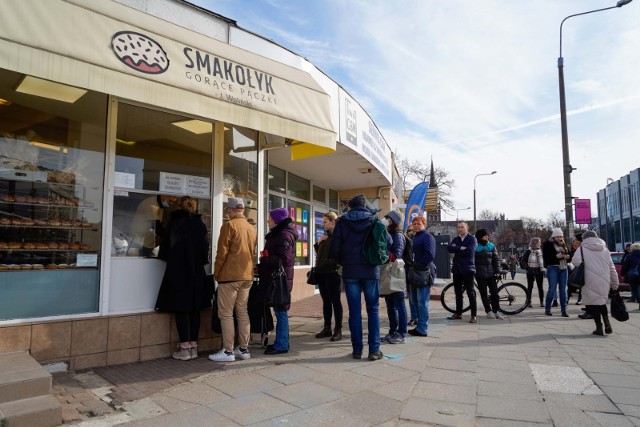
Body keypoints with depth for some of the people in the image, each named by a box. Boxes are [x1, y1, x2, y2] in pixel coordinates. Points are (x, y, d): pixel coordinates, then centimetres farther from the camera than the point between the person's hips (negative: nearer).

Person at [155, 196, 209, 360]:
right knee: (194, 308, 8)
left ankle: (185, 347, 2)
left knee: (180, 308, 1)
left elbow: (167, 244, -4)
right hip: (197, 272, 4)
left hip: (178, 271, -4)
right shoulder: (200, 224, 3)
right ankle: (193, 346, 12)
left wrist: (167, 257, 14)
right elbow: (205, 246, 5)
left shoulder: (175, 222, -6)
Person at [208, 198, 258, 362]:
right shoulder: (252, 228, 11)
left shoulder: (229, 225, -8)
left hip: (229, 275, -7)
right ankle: (243, 349, 15)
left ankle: (228, 351, 2)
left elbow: (222, 253, -11)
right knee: (242, 312, 11)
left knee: (226, 313, 0)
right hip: (247, 276, 7)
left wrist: (216, 273, -1)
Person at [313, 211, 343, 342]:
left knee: (335, 301, -1)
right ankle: (327, 328, 18)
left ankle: (338, 330, 5)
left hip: (333, 273, -8)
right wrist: (318, 242, 7)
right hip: (322, 272, 8)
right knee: (326, 301, 11)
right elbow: (318, 252, 22)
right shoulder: (325, 236, 18)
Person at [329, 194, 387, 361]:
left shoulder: (342, 221, 2)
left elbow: (334, 248, -4)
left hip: (350, 271, 0)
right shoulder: (373, 220, 4)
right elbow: (387, 242, 0)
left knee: (355, 311, 6)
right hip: (371, 270, 0)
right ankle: (374, 350, 7)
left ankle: (357, 350, 10)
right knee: (373, 310, 8)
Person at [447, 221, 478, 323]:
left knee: (470, 292, -3)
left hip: (467, 269, -5)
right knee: (458, 292, 11)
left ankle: (474, 315, 3)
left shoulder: (472, 239, -2)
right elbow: (449, 248, -5)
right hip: (457, 269, 5)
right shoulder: (455, 239, 13)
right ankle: (458, 313, 21)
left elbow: (469, 251, -18)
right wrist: (461, 248, -17)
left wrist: (456, 250, -8)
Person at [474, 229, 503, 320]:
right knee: (483, 293, 2)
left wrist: (497, 271, 0)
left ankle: (496, 311, 9)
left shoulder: (492, 246, 7)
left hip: (491, 274, 3)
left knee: (494, 292, 1)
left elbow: (496, 259, 7)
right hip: (480, 274, -2)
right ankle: (489, 311, 11)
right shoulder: (475, 247, -1)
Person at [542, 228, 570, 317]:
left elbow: (569, 254, 20)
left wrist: (567, 257, -2)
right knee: (552, 289, -5)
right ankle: (547, 309, 6)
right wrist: (556, 256, -22)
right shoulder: (548, 244, -2)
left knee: (563, 290, 7)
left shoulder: (564, 245, 15)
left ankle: (563, 310, 12)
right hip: (553, 268, -5)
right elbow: (546, 257, -11)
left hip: (563, 268, 6)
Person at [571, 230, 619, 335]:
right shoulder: (605, 250, 13)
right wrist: (615, 284, 19)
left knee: (593, 303, 5)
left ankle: (599, 328, 6)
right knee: (602, 302, 21)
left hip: (591, 282, -5)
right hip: (604, 283, 5)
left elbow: (575, 261, -20)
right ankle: (607, 324, 9)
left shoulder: (583, 249, -1)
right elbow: (612, 268, 13)